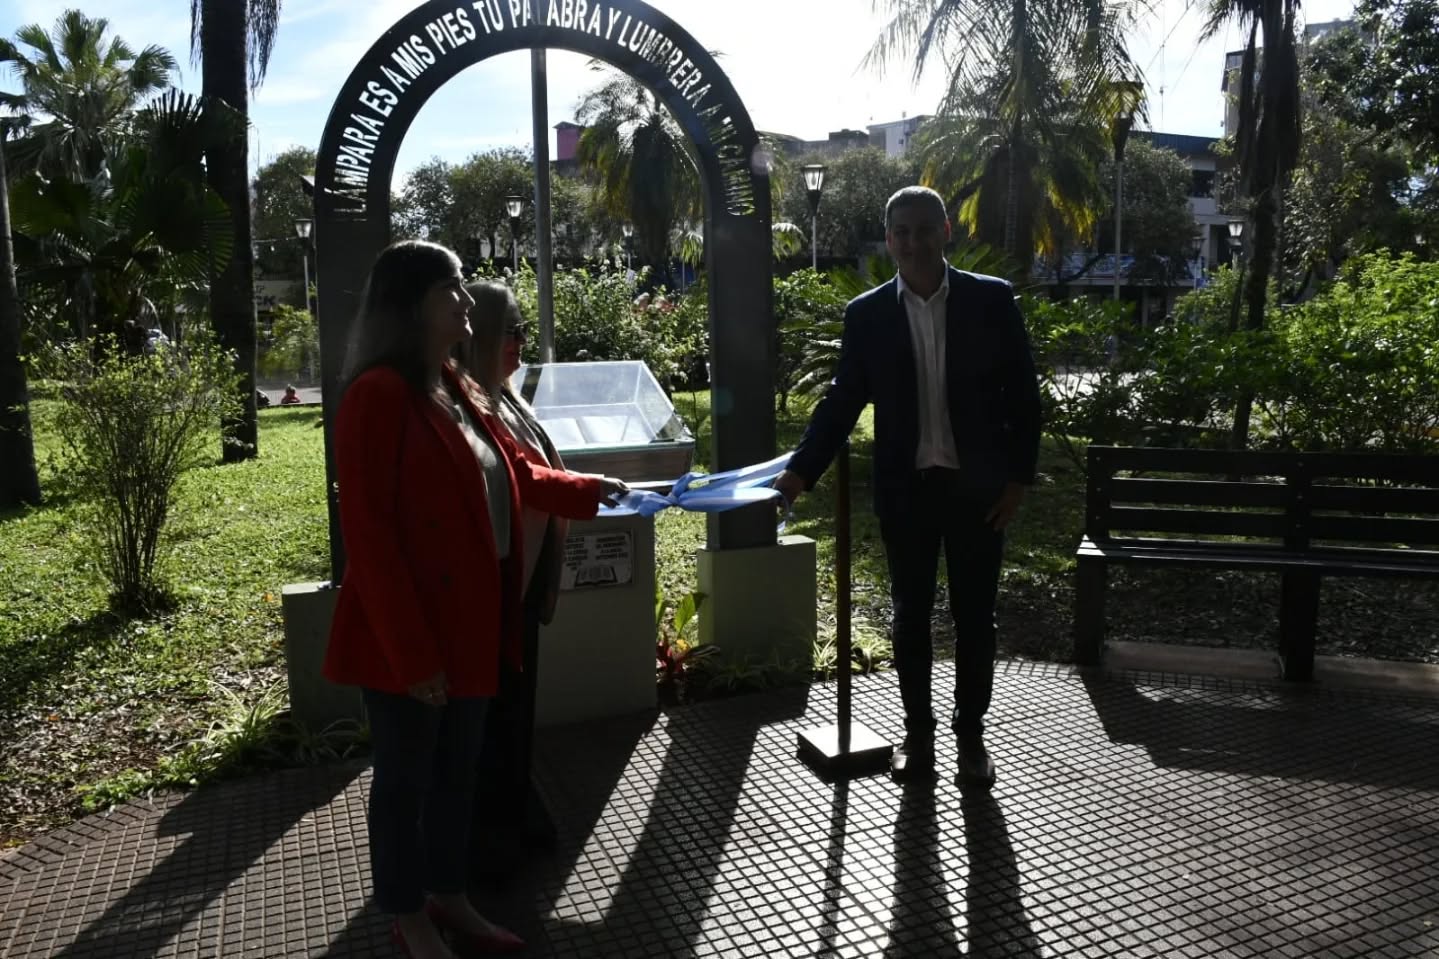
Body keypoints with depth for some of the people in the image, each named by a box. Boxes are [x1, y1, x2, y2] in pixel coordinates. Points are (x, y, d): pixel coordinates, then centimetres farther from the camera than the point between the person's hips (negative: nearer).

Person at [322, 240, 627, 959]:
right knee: (406, 775, 10)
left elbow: (513, 475, 22)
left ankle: (449, 898, 39)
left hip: (470, 621, 8)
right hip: (408, 636, -8)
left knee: (457, 768, 20)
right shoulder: (378, 394, -18)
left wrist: (588, 491, 11)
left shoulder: (458, 391, 9)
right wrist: (411, 650, -21)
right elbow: (368, 533, -21)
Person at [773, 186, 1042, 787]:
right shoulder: (866, 314, -1)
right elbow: (842, 400, 1)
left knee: (974, 615, 10)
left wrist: (1018, 476, -5)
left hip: (978, 486, 0)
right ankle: (917, 731, 26)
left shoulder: (992, 300, -3)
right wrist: (800, 471, -9)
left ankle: (970, 732, 26)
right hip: (905, 488, 1)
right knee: (910, 614, 11)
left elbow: (1023, 393, 0)